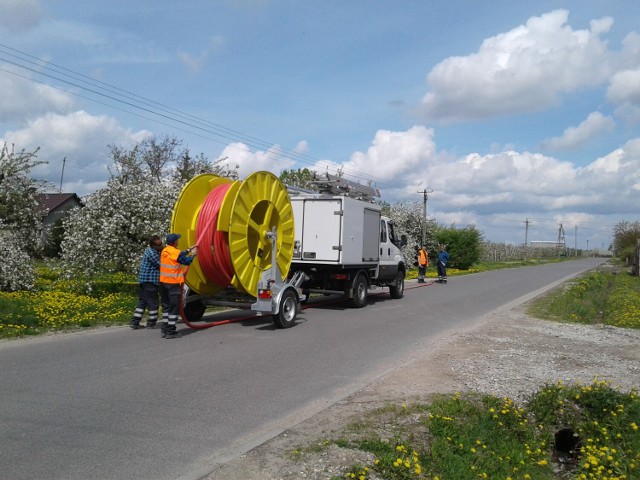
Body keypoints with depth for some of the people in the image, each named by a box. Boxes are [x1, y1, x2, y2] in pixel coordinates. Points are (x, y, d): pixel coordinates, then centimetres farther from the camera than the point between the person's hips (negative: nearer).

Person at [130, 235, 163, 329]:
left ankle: (135, 322, 15)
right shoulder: (152, 253, -18)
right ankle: (151, 323, 9)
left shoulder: (149, 250, 14)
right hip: (149, 282, -10)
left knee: (142, 302, 13)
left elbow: (159, 264, 16)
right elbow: (161, 265, -14)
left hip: (143, 281, 10)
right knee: (152, 303, 1)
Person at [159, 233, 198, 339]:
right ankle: (171, 331, -2)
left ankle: (165, 330, 17)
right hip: (173, 283, -8)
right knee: (174, 307, -2)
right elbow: (187, 261, -2)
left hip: (163, 282, 8)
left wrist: (189, 250, 27)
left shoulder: (165, 251, 9)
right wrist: (193, 254, 14)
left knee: (166, 306, 14)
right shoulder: (175, 252, -14)